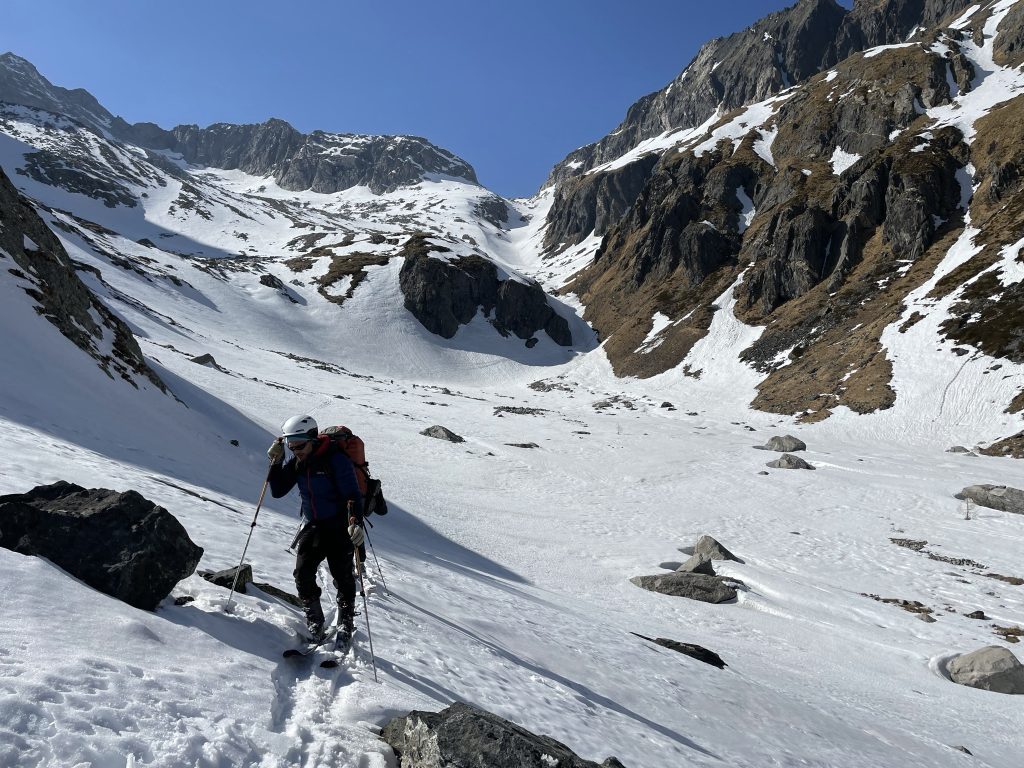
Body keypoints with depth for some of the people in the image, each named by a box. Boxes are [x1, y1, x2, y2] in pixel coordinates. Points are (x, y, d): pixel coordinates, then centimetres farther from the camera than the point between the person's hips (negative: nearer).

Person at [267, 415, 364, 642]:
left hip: (339, 527, -5)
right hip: (312, 526, 5)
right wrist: (276, 463, -10)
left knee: (342, 578, 0)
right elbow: (278, 492, 3)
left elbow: (352, 495, -21)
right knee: (303, 573, -6)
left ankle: (345, 624, 22)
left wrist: (355, 522, -37)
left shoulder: (336, 459, -19)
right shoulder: (296, 462, 0)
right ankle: (314, 622, 13)